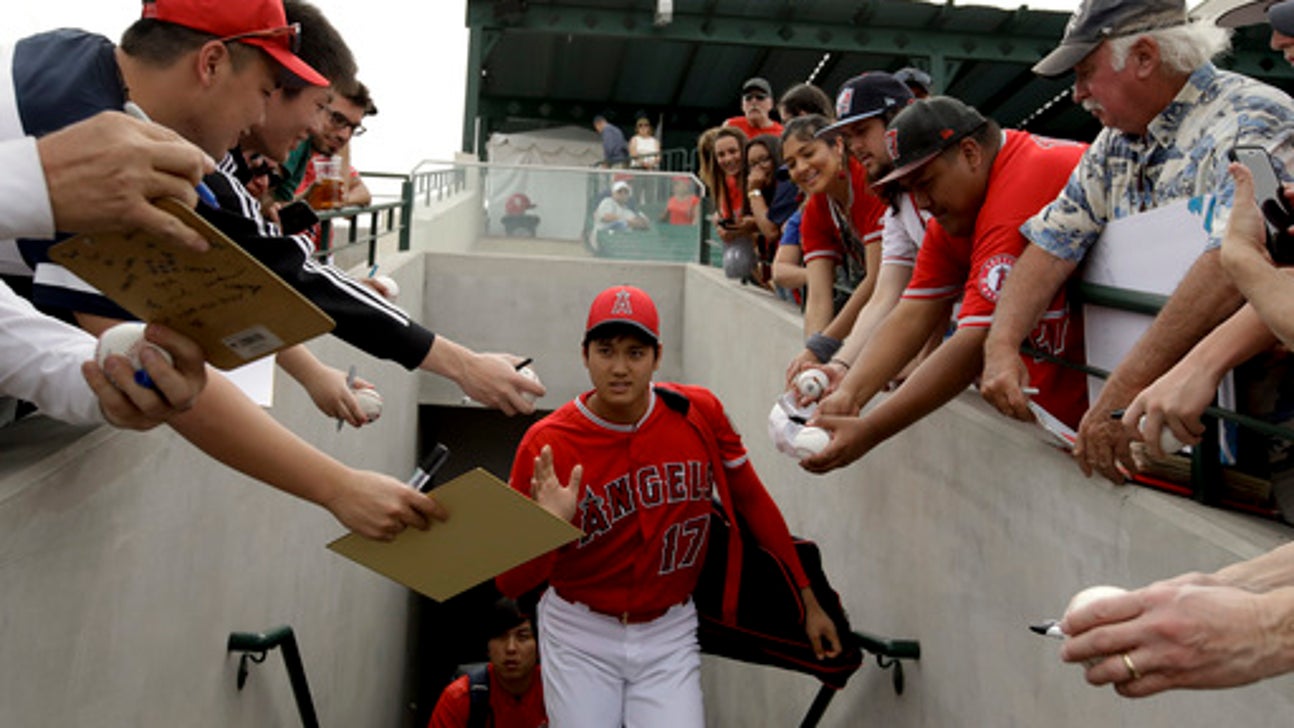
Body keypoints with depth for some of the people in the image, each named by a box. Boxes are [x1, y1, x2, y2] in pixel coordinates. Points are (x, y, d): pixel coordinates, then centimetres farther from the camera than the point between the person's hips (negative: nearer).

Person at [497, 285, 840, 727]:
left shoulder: (699, 413, -9)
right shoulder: (547, 444, -15)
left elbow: (751, 499, 2)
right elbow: (510, 585, -12)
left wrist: (808, 602, 3)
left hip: (668, 637, 1)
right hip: (580, 637, -1)